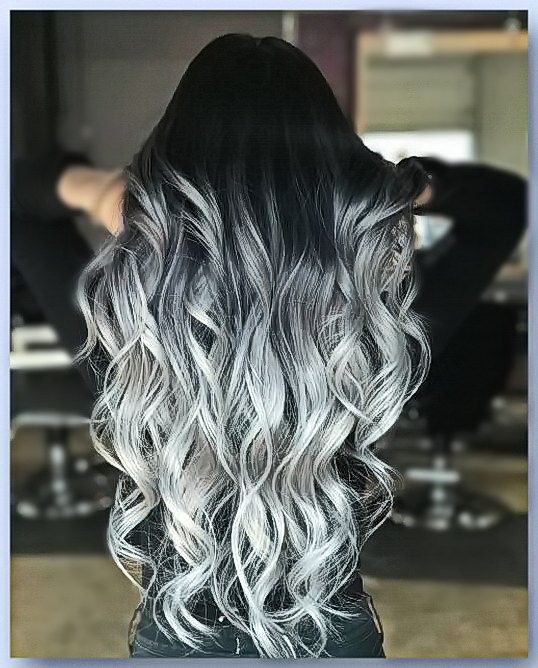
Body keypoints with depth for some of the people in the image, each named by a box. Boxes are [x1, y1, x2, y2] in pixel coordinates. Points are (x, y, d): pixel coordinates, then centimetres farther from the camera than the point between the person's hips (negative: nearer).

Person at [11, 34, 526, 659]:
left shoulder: (119, 322, -27)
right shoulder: (386, 327, -25)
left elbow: (15, 193, -5)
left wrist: (85, 185, -23)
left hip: (176, 640, 0)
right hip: (337, 634, 1)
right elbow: (507, 198, -4)